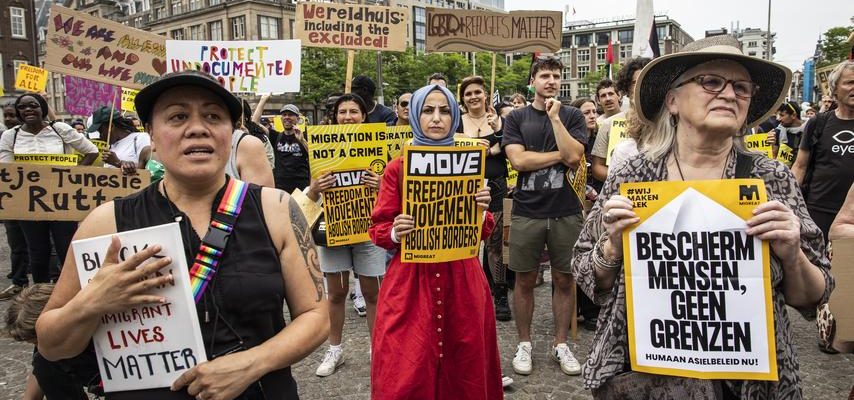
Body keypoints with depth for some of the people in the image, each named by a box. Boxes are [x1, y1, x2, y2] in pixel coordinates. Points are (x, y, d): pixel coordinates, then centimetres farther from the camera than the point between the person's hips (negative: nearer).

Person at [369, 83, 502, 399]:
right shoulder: (398, 167, 0)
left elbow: (483, 233, 7)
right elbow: (378, 228, 2)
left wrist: (482, 211, -13)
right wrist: (395, 233, -18)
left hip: (461, 278, 2)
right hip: (410, 280, -1)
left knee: (464, 367, 11)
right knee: (406, 372, 1)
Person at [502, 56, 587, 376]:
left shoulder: (572, 116, 6)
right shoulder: (516, 117, 5)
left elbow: (574, 157, -10)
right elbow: (518, 160, -9)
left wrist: (554, 117, -8)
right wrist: (561, 155, -7)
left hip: (566, 212, 1)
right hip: (527, 212, 0)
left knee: (564, 280, 9)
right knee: (525, 280, 8)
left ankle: (560, 344, 24)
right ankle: (524, 343, 22)